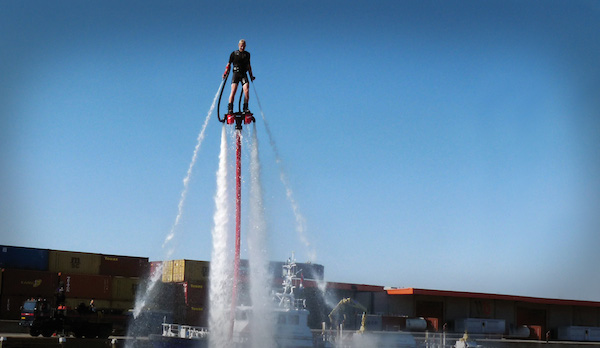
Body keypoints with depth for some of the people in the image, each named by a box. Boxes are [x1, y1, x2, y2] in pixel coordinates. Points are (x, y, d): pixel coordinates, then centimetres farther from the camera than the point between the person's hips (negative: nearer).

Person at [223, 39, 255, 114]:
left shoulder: (247, 54, 15)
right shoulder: (234, 54, 7)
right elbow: (229, 64, 9)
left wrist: (251, 75, 18)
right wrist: (225, 73, -2)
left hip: (244, 74, 2)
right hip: (236, 74, -2)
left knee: (246, 90, -17)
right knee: (233, 91, -16)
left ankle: (245, 107, -10)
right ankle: (230, 108, -17)